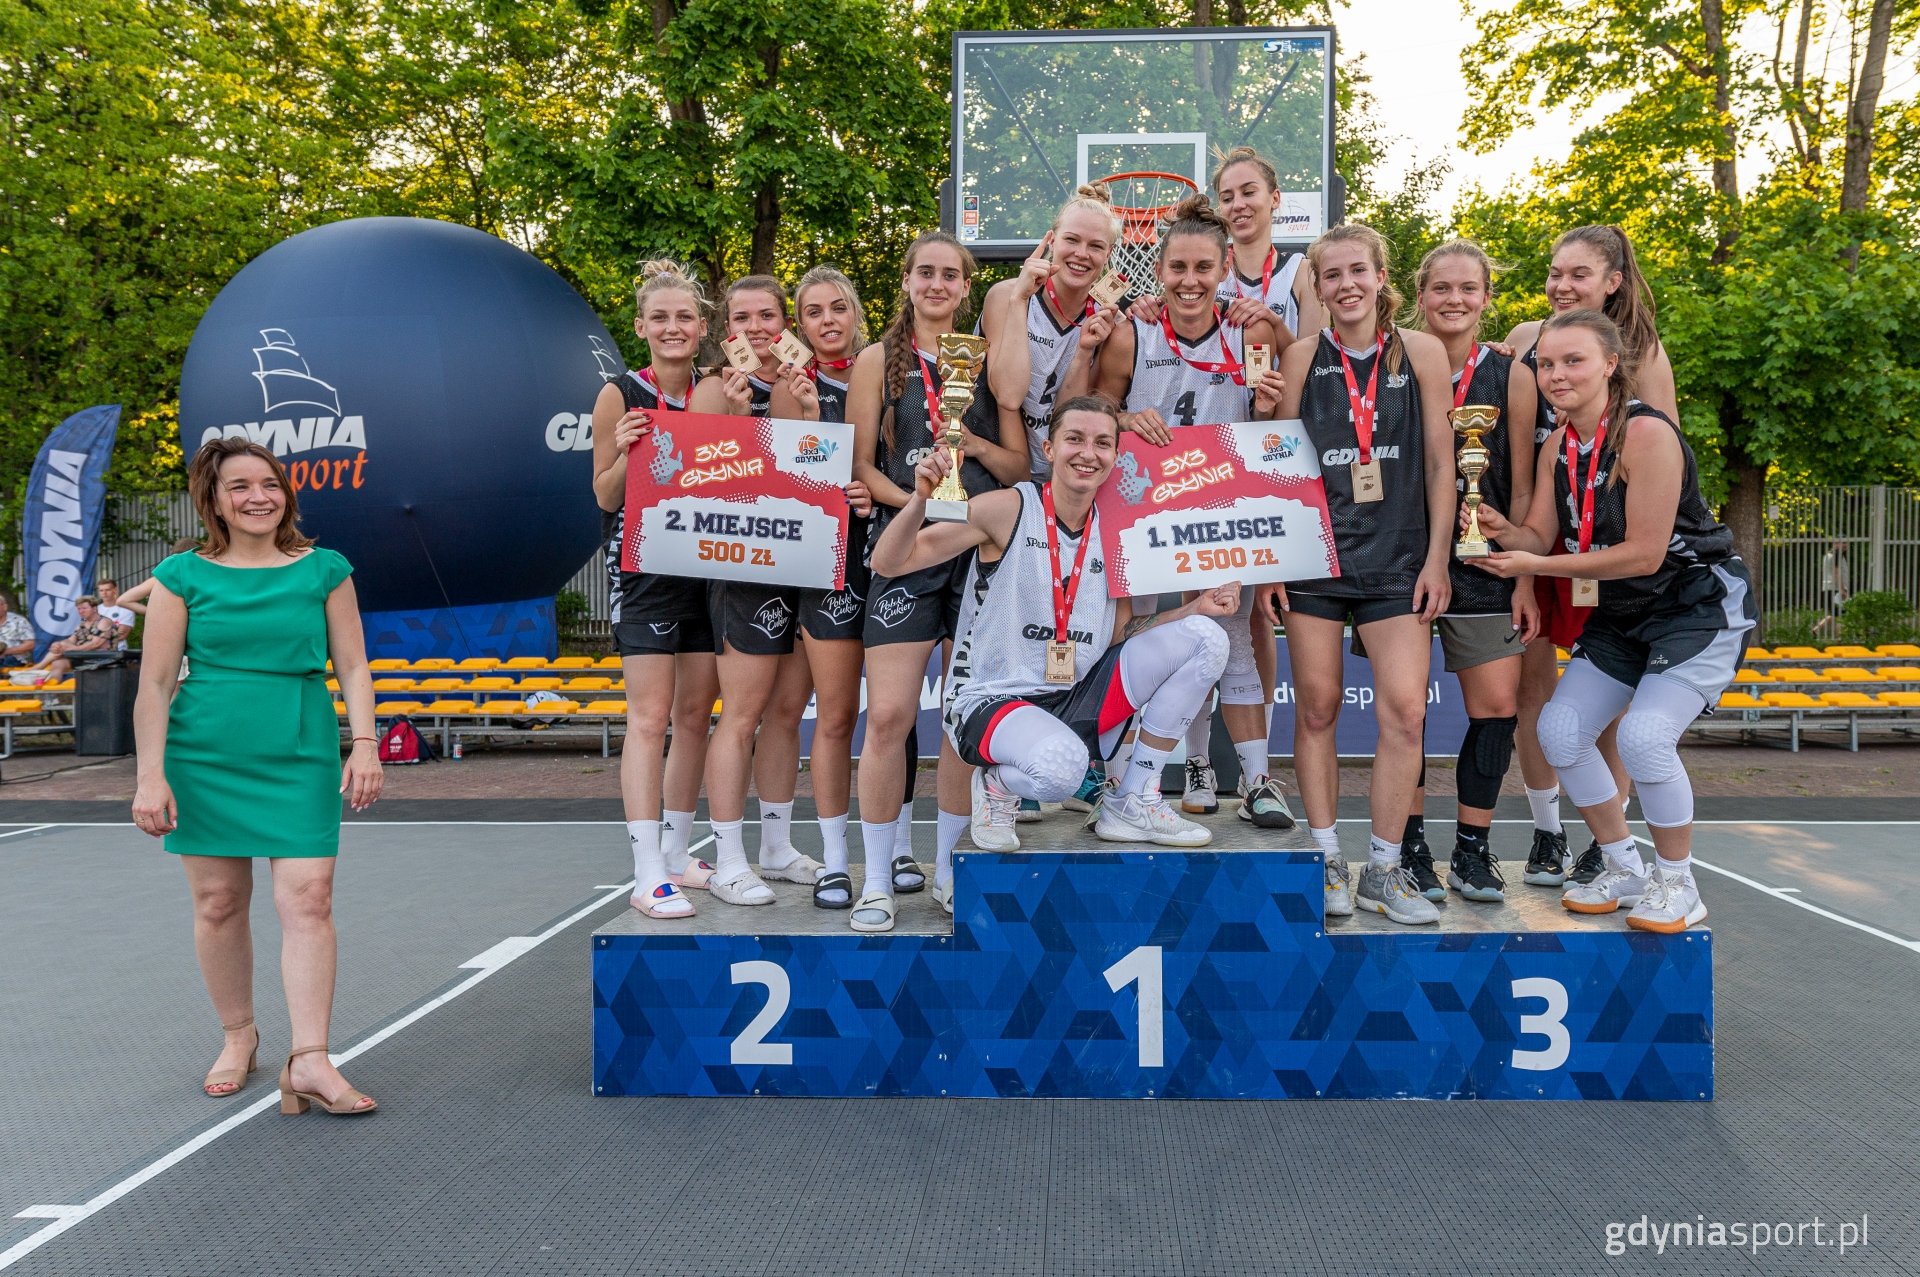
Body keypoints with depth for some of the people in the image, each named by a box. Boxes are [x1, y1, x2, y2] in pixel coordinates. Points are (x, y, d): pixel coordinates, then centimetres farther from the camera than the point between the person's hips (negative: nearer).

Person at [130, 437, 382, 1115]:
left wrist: (365, 743, -6)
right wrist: (151, 775, -4)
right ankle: (239, 1037, 26)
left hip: (302, 754, 0)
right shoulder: (184, 575, 3)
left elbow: (352, 667, 6)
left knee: (307, 900, -10)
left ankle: (309, 1061, -10)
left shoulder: (324, 570, 5)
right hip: (205, 754, 1)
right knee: (217, 903, 7)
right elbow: (155, 683, 2)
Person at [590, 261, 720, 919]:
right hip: (644, 568, -5)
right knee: (650, 717, -9)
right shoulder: (620, 396, -4)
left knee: (696, 714, 9)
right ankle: (648, 876, -8)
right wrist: (625, 454, -19)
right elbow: (606, 496, -1)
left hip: (708, 563, 5)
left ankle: (676, 852, 23)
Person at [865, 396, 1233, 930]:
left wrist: (1197, 607, 0)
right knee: (1059, 765, -40)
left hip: (1076, 702, 6)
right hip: (991, 702, -6)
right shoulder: (1009, 508, -11)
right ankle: (999, 784, 1)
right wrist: (921, 498, -33)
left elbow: (1117, 636, 13)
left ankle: (1133, 802, 3)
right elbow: (889, 563, -14)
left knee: (1204, 639, -5)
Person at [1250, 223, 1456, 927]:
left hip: (1397, 556, 0)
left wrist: (1436, 558, 0)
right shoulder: (1302, 357, 6)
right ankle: (1327, 860, 16)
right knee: (1317, 706, 3)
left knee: (1405, 708, -8)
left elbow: (1440, 462, 5)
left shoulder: (1421, 351, 5)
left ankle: (1383, 869, 5)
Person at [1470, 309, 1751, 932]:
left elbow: (1643, 554, -25)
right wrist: (1502, 530, -23)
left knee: (1645, 734, -23)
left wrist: (1537, 567, -22)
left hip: (1701, 606, -8)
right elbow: (1539, 536, 0)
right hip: (1621, 616, 8)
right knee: (1559, 730, -1)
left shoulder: (1646, 433, -24)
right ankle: (1625, 870, 19)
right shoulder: (1558, 444, -1)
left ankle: (1678, 886, 0)